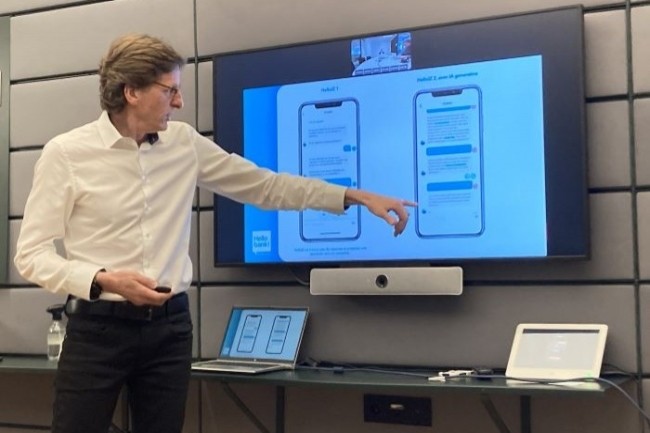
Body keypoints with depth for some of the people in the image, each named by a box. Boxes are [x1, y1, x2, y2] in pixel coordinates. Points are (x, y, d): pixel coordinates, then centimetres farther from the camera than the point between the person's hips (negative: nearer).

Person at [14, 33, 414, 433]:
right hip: (98, 327, -3)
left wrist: (356, 196, 5)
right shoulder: (66, 153, -6)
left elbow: (266, 186, 10)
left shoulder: (184, 143, 5)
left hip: (169, 326, 4)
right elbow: (32, 254, -5)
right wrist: (103, 281, -20)